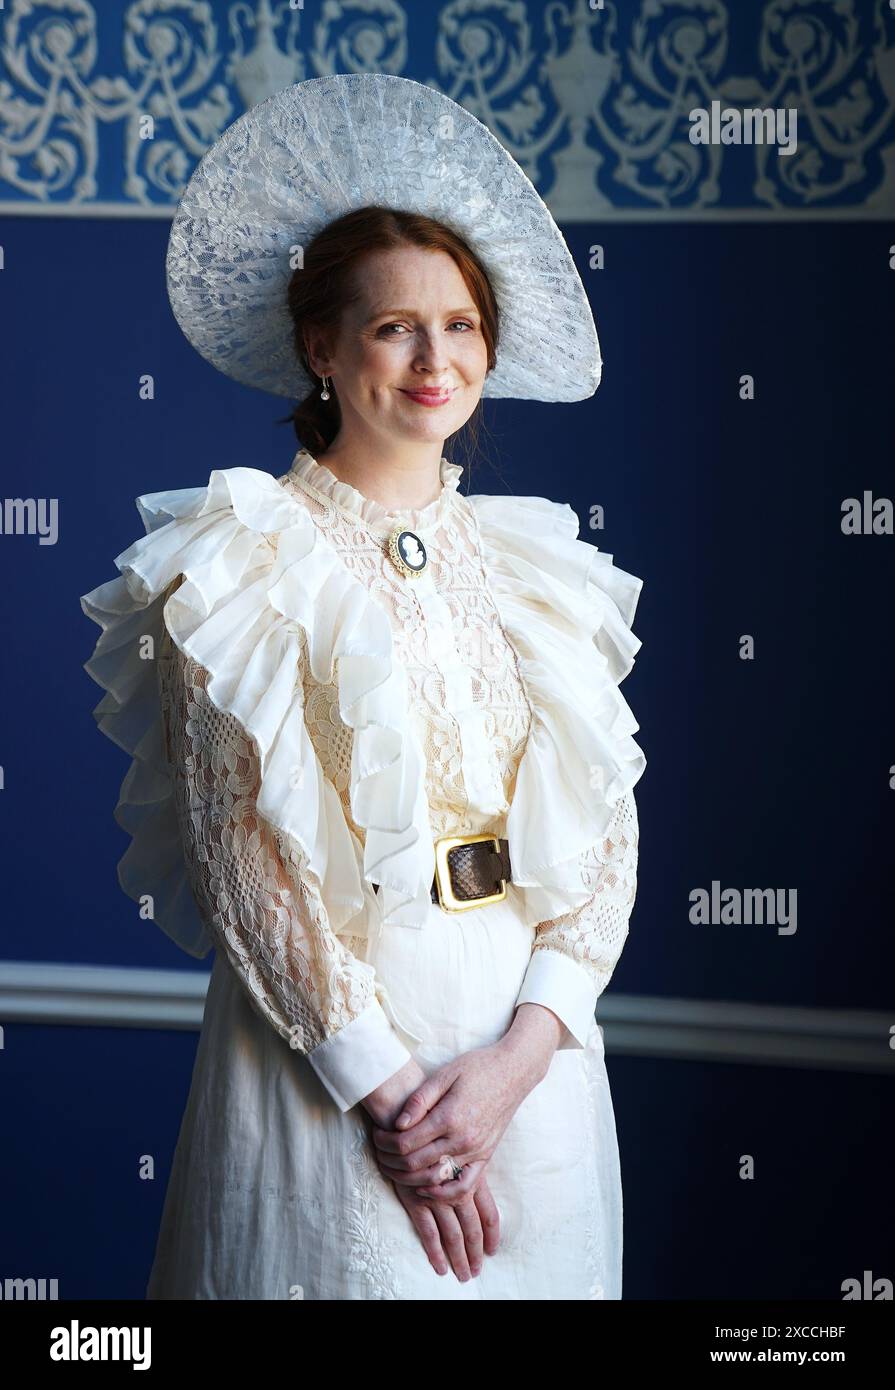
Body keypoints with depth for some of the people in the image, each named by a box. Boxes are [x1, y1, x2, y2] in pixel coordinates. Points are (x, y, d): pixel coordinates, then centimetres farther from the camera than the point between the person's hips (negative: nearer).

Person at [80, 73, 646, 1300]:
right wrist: (381, 1090, -15)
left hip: (532, 1040, 4)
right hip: (328, 1044, -4)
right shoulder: (248, 564, -6)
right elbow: (240, 849, -11)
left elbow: (604, 840, 2)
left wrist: (519, 1057, -11)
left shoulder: (541, 567, 5)